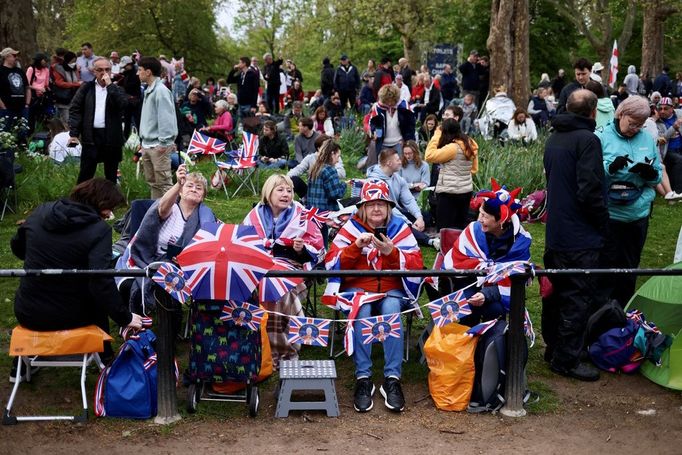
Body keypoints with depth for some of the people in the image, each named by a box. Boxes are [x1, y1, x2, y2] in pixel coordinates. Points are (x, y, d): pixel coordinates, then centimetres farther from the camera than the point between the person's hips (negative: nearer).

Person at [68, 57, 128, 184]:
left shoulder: (116, 89, 7)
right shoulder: (86, 88, 7)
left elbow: (123, 104, -14)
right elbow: (75, 109, 3)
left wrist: (110, 85, -13)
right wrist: (73, 133, -5)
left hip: (111, 137, 0)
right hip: (91, 136, 0)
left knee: (111, 175, 10)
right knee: (85, 174, 2)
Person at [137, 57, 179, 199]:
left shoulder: (161, 91, -14)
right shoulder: (148, 91, 15)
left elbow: (166, 118, -19)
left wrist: (163, 142, -21)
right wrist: (143, 140, 17)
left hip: (158, 145, -10)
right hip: (147, 144, 10)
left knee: (164, 182, -8)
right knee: (152, 181, 16)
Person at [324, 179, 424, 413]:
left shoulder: (399, 227, 5)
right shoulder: (351, 227, 5)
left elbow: (417, 264, -5)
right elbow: (332, 262, -5)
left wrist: (391, 252, -21)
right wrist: (356, 246, -20)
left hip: (392, 289, 0)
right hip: (357, 287, 0)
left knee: (391, 310, -33)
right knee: (361, 311, -33)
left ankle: (392, 379, -31)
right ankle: (363, 379, -29)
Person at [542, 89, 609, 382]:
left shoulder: (554, 138, 12)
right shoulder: (586, 140, -16)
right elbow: (590, 192, -21)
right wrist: (603, 225, -8)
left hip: (555, 233, 9)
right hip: (580, 237, -9)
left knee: (556, 292, 17)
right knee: (578, 298, -2)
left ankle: (553, 348, 29)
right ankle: (566, 359, 3)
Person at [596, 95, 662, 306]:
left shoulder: (648, 139, 6)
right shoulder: (602, 136, -6)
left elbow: (658, 176, 9)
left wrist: (650, 173, -13)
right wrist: (611, 167, -26)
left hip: (638, 214, 4)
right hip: (609, 215, -4)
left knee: (630, 268, 14)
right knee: (608, 265, 2)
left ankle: (624, 311, 29)